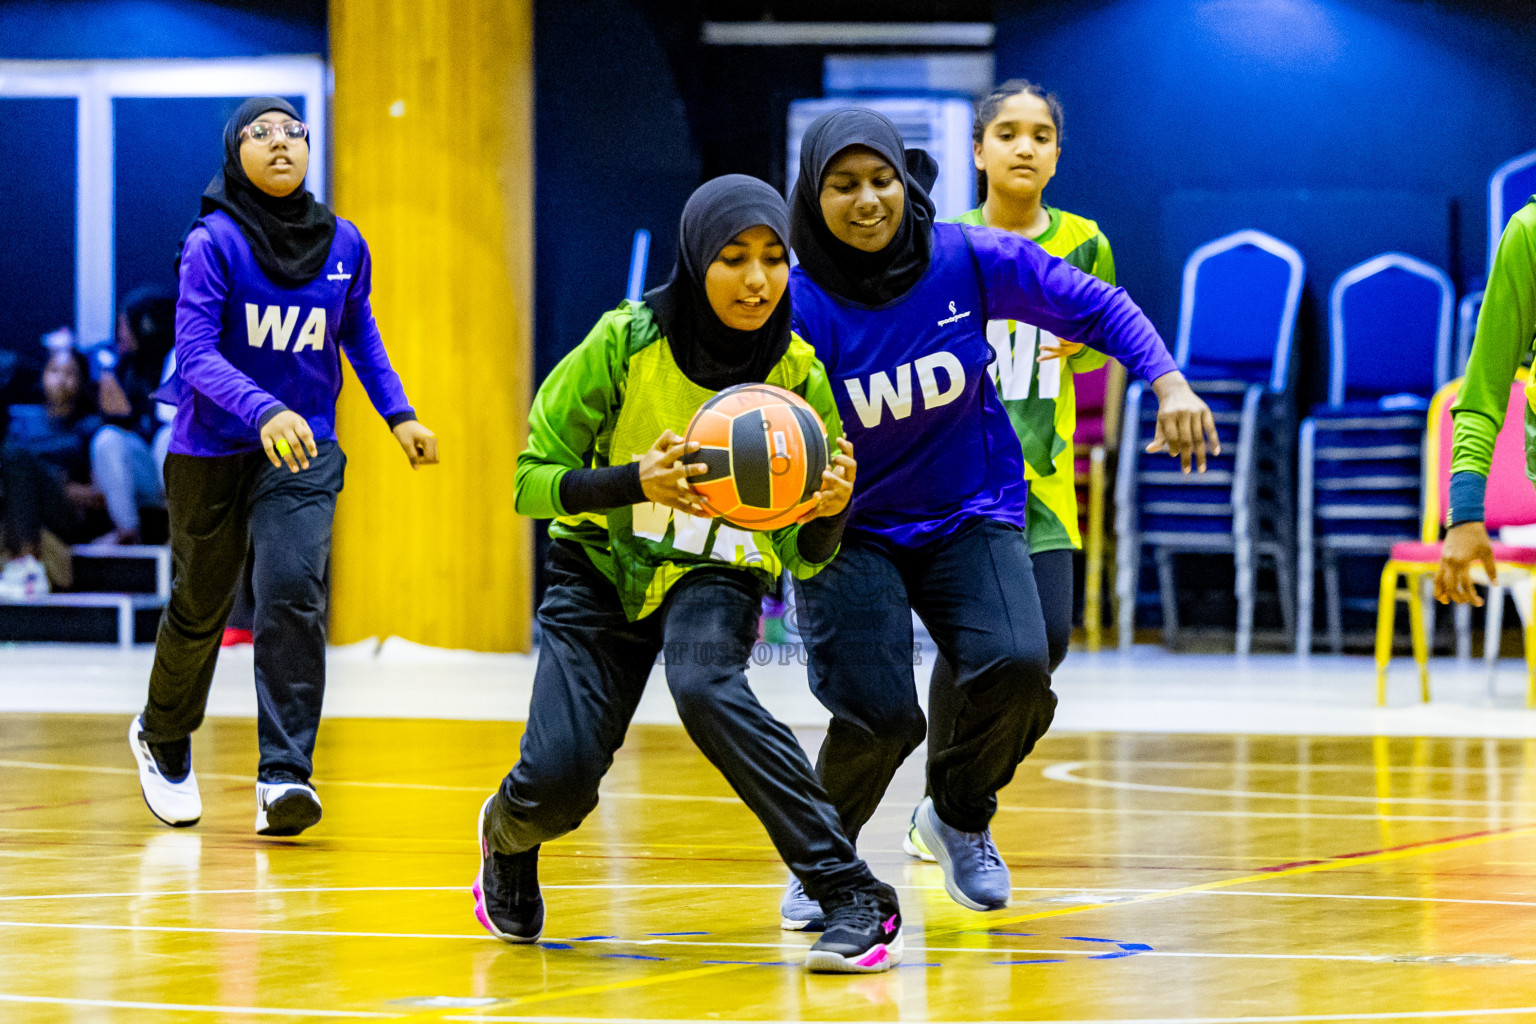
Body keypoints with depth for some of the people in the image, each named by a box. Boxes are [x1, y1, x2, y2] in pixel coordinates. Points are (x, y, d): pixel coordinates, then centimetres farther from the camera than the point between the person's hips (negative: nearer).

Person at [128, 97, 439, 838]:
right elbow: (197, 355, -22)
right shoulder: (212, 243, -13)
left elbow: (358, 332, 19)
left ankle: (285, 775, -21)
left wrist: (397, 413, 10)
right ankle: (162, 739, 41)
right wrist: (263, 410, -37)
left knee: (294, 595, -18)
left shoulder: (343, 244, 0)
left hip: (305, 452, 2)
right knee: (200, 605, 12)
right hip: (212, 450, -2)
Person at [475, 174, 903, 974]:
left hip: (716, 576, 0)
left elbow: (806, 559, -4)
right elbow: (532, 481, -13)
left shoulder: (798, 377, -12)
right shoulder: (625, 344, -18)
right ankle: (507, 834, 25)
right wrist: (634, 481, -32)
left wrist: (830, 509, -28)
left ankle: (853, 898, -34)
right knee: (558, 778, -16)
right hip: (601, 568, 0)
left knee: (703, 685, -34)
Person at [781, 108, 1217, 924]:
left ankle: (959, 818, 10)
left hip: (970, 515, 2)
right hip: (848, 532, -2)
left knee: (1013, 665, -23)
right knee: (878, 713, -19)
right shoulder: (797, 306, -17)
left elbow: (1099, 309, -1)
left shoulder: (971, 260, -11)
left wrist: (1170, 384, -15)